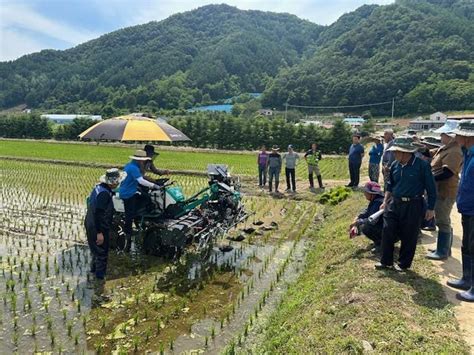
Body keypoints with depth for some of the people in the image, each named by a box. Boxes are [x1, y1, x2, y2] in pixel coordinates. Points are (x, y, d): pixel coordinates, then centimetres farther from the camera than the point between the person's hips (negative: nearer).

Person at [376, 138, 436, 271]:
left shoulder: (422, 165, -12)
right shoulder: (395, 165, 4)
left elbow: (431, 188, -6)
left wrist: (431, 208, -5)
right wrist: (385, 202, 12)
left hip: (413, 206, -4)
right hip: (394, 204, 5)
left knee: (409, 237, 7)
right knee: (387, 232, 3)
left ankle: (404, 264, 24)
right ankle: (386, 261, 18)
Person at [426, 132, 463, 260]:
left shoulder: (454, 152, -19)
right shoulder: (444, 148, 11)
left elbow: (447, 173, -27)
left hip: (445, 192, -10)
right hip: (440, 190, 10)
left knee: (442, 222, -2)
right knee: (443, 220, 17)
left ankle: (442, 252, 7)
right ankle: (444, 248, 28)